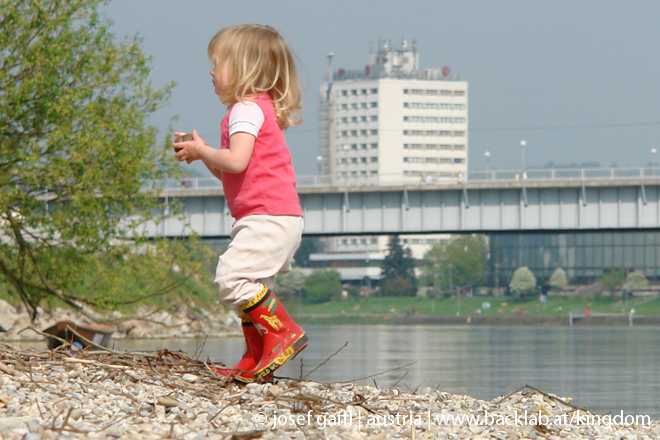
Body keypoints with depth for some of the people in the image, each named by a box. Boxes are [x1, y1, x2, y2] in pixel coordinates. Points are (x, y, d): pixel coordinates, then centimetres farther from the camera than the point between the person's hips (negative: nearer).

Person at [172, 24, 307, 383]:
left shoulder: (247, 109, -11)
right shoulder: (260, 109, 23)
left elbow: (236, 162, -25)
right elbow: (230, 174, 25)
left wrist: (201, 151, -9)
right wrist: (201, 154, 12)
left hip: (268, 216, -11)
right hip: (274, 218, 11)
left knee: (233, 276, -20)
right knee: (250, 286, 14)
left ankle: (283, 332, -16)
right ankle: (255, 362, 16)